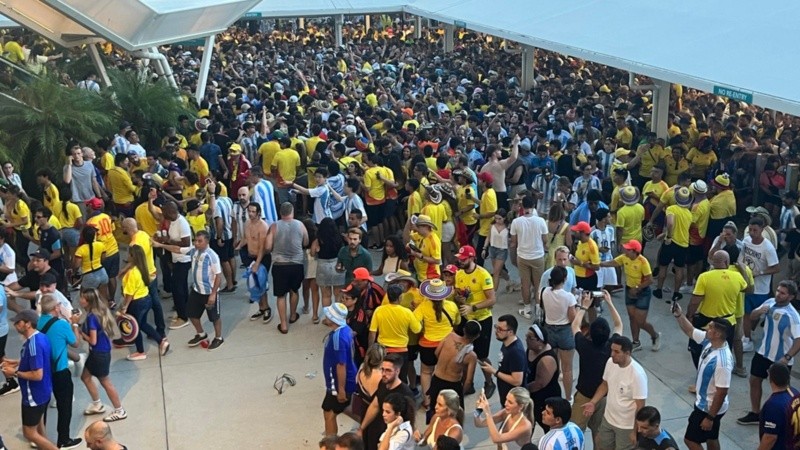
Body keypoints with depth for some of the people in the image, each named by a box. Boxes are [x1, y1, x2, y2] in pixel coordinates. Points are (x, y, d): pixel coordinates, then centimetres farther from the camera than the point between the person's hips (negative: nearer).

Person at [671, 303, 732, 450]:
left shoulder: (722, 362, -35)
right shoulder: (710, 342, -11)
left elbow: (722, 392, -29)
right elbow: (690, 331, 6)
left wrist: (710, 417, -22)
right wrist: (679, 315, -11)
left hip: (709, 408, -9)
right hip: (704, 403, 9)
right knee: (711, 438, 23)